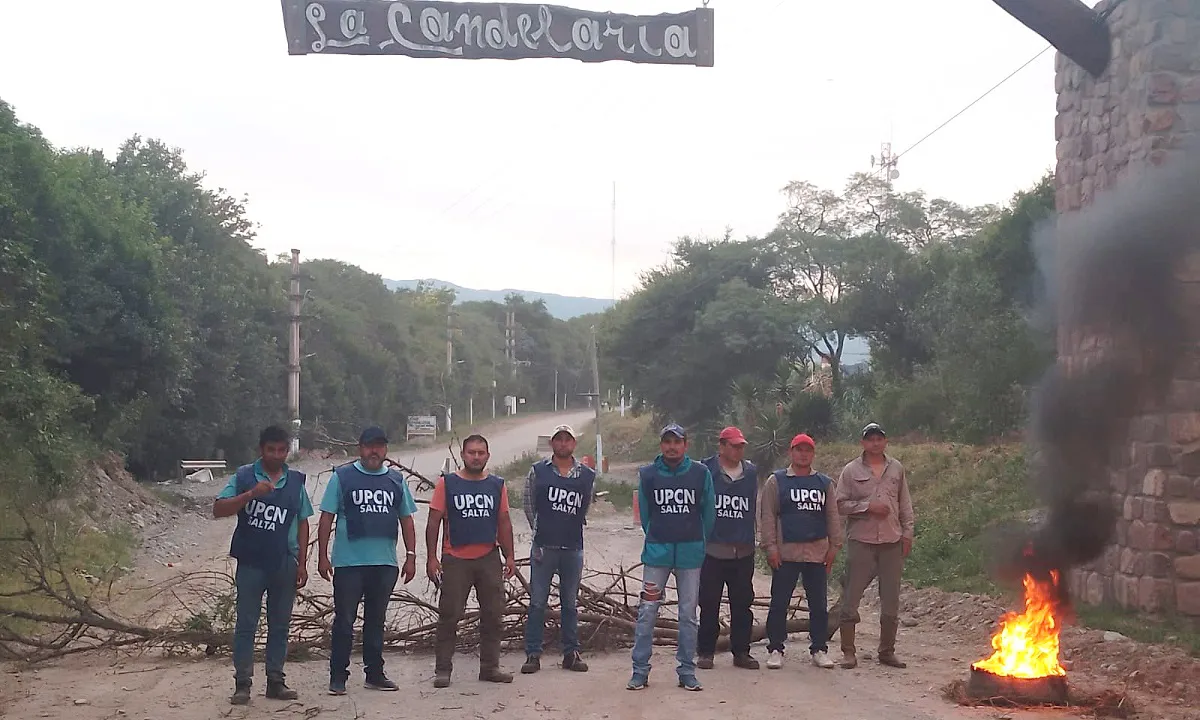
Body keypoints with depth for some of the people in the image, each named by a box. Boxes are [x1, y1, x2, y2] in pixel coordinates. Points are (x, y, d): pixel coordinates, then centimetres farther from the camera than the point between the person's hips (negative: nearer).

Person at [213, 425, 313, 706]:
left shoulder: (296, 481, 5)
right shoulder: (244, 476, -3)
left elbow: (302, 523, 9)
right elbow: (218, 510, -12)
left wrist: (302, 563, 5)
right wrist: (251, 494, -25)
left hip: (284, 564, 3)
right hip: (250, 563, -3)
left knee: (280, 624, 9)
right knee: (246, 624, 2)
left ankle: (275, 681, 17)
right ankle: (242, 683, 7)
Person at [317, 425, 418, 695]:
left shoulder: (396, 480, 10)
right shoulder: (342, 477, 0)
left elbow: (406, 520, 13)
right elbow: (326, 518, -1)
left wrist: (411, 556, 6)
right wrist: (322, 556, -6)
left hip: (385, 563, 3)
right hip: (348, 562, -3)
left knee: (376, 620, 12)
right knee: (344, 621, 0)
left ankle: (374, 673, 21)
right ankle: (338, 676, 8)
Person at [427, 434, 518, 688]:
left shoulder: (497, 485, 9)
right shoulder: (447, 483, 0)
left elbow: (504, 523, 13)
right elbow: (434, 522, -1)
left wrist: (510, 557, 9)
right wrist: (432, 557, -7)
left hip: (489, 558, 3)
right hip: (455, 560, -3)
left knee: (494, 615, 7)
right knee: (449, 616, -1)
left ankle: (490, 667, 18)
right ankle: (442, 669, 7)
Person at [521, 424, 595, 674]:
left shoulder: (587, 475, 5)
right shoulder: (538, 471, 1)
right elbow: (527, 502, 10)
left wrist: (572, 528, 12)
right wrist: (539, 529, 9)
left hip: (573, 548, 2)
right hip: (544, 546, -2)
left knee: (570, 603, 9)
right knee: (537, 602, 0)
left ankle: (571, 653, 16)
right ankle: (533, 654, 6)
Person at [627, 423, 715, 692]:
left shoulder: (700, 473, 0)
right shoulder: (647, 474, 2)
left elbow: (708, 512, 8)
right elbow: (644, 513, 11)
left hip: (691, 552, 0)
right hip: (657, 550, 0)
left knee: (688, 613, 5)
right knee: (647, 611, -2)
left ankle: (687, 671, 13)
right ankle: (640, 670, 5)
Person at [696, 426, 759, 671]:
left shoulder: (751, 472, 9)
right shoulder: (706, 470, -2)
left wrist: (749, 538, 14)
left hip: (743, 550, 3)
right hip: (712, 549, -3)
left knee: (743, 604, 7)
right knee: (709, 604, 2)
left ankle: (741, 651, 17)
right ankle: (706, 652, 12)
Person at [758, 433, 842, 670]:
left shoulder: (825, 483, 13)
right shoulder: (776, 481, 4)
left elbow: (833, 516, 13)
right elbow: (767, 515, 0)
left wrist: (834, 545, 6)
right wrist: (770, 546, -8)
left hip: (817, 552, 3)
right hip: (786, 553, -3)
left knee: (819, 604, 6)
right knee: (779, 603, 1)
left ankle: (819, 649, 15)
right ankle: (775, 649, 9)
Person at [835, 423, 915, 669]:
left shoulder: (896, 469, 10)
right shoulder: (851, 470, 0)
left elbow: (905, 504, 14)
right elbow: (841, 503, -3)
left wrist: (907, 532, 7)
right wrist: (868, 507, -13)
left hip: (892, 541, 3)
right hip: (861, 540, -3)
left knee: (891, 600, 8)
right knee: (852, 597, -2)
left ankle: (887, 651, 20)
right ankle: (848, 651, 6)